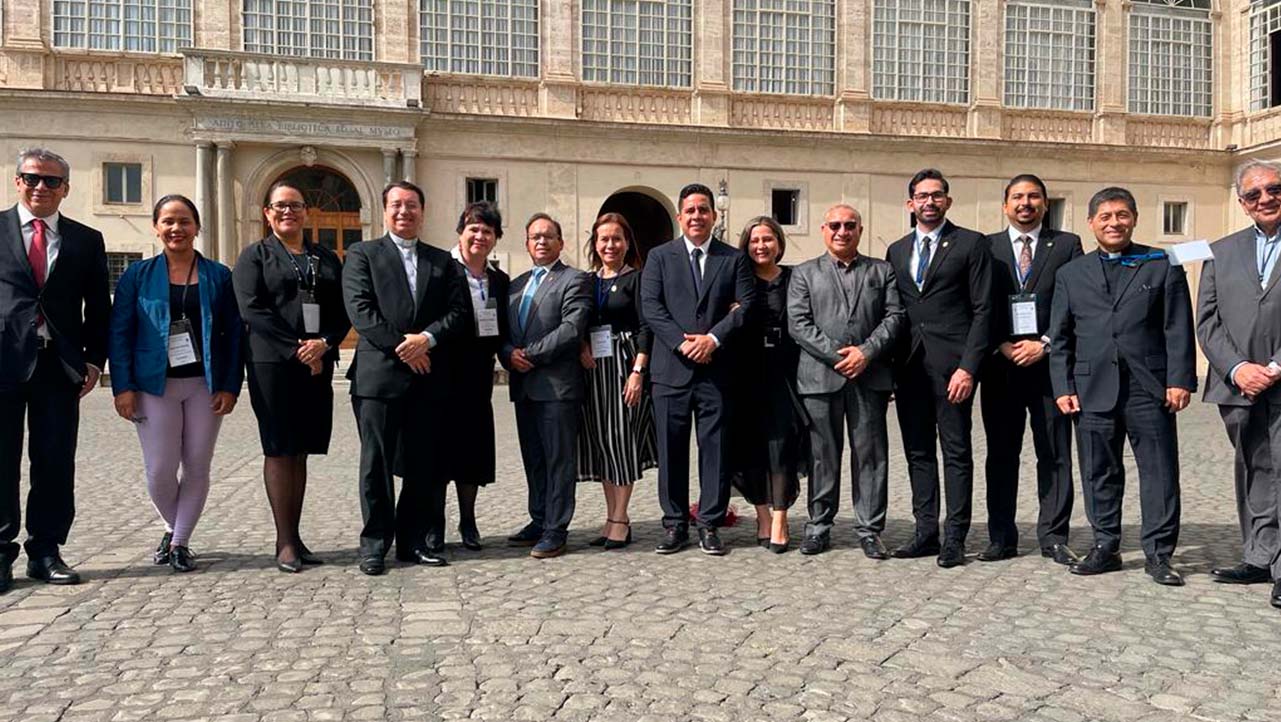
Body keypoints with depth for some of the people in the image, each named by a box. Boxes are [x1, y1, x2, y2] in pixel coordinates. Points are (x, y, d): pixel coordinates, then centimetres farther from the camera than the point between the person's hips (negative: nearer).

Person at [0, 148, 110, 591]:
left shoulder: (86, 240, 11)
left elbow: (98, 307, 11)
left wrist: (94, 359, 1)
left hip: (60, 365, 2)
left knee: (55, 464, 6)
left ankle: (45, 551, 16)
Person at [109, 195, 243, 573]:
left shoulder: (219, 276, 5)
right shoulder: (138, 275, 4)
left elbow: (234, 334, 3)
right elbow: (120, 333, 1)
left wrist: (230, 386, -5)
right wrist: (122, 387, -8)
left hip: (205, 385, 1)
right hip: (155, 385, 0)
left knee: (197, 468, 3)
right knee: (160, 471, 0)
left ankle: (180, 542, 18)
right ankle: (174, 529, 27)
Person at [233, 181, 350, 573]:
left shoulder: (326, 258, 16)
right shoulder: (254, 256, 5)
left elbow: (343, 311, 9)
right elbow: (252, 310, -7)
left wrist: (323, 343, -11)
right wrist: (296, 350, -15)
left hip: (317, 365, 4)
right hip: (272, 364, -4)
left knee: (300, 451, 8)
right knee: (279, 450, -1)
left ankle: (294, 537, 14)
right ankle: (285, 542, 4)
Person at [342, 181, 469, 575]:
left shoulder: (443, 261, 16)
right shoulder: (362, 254, 7)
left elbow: (459, 312, 5)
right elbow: (359, 309, -6)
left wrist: (426, 339, -12)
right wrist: (400, 346, -12)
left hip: (427, 376, 3)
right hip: (379, 374, -3)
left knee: (425, 465, 7)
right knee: (377, 464, 2)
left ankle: (414, 540, 18)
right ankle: (375, 543, 12)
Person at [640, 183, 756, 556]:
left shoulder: (734, 259, 10)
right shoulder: (659, 257, 9)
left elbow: (746, 305, 1)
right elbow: (650, 308, -1)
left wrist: (713, 338, -13)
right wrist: (682, 343, -12)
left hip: (717, 368, 0)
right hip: (671, 369, 0)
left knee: (715, 448, 3)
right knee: (671, 449, 4)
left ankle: (710, 525, 12)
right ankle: (674, 524, 14)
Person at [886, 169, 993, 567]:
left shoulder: (971, 244, 2)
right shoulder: (897, 250, 16)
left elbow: (982, 310, -4)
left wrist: (968, 367, -12)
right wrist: (891, 367, 6)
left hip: (952, 363, -5)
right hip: (908, 365, 5)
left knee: (956, 452, 0)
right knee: (918, 452, 9)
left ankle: (955, 538, 7)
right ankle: (926, 532, 16)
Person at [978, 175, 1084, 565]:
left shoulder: (1067, 244, 8)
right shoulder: (986, 247, 10)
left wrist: (1044, 345, -9)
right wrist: (1001, 346, -8)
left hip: (1050, 363, -1)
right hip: (1000, 367, 1)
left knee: (1055, 455, 3)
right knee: (1001, 455, 5)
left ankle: (1053, 537, 11)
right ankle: (1001, 537, 11)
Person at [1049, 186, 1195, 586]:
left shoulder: (1163, 266, 8)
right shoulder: (1071, 274, 12)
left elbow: (1178, 329, 2)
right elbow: (1060, 338, 9)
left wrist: (1180, 380, -7)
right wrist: (1063, 387, 1)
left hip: (1149, 388, -1)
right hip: (1093, 390, 2)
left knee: (1159, 472, 2)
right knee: (1099, 473, 7)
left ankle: (1158, 554, 11)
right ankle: (1105, 547, 18)